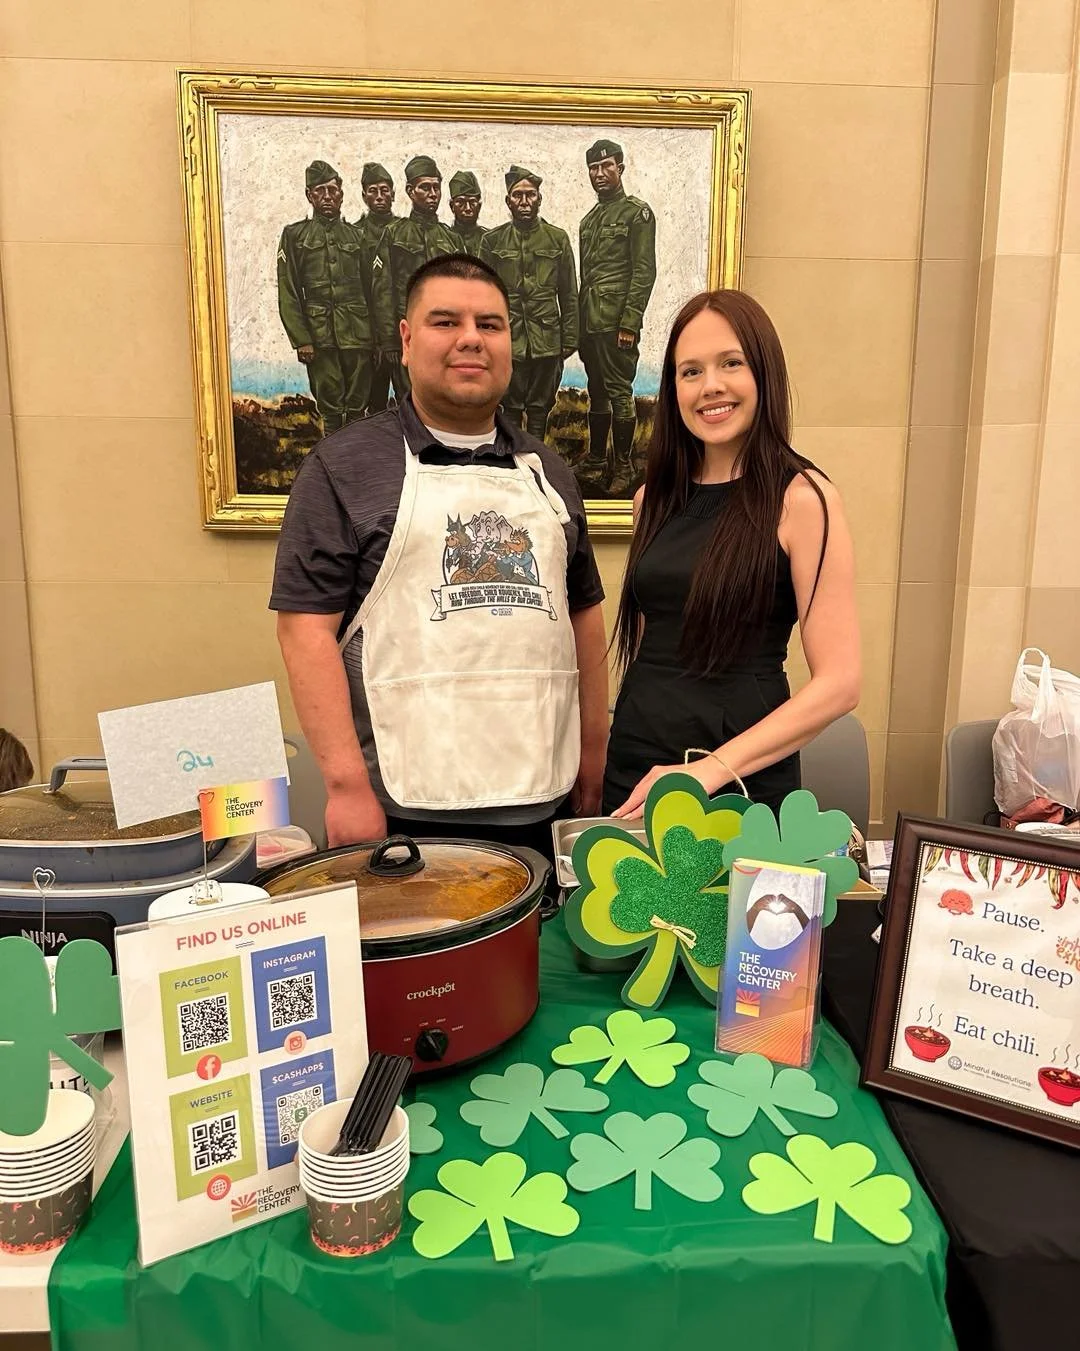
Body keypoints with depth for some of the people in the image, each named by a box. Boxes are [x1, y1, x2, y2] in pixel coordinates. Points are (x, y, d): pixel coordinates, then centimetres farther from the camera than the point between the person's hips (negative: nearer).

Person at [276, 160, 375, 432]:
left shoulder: (354, 234, 13)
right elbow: (288, 294, 1)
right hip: (320, 337, -2)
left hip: (357, 336, 2)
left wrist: (373, 333, 5)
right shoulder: (294, 235, 6)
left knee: (357, 409, 3)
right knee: (330, 409, 1)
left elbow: (368, 287, 13)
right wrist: (301, 339, -8)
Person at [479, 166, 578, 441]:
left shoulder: (558, 239, 7)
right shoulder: (493, 240, 6)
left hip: (547, 342, 1)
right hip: (507, 341, 0)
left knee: (540, 409, 6)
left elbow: (569, 295, 9)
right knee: (510, 410, 3)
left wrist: (569, 339, 4)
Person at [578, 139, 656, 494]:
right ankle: (596, 459, 21)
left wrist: (630, 322, -16)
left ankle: (623, 466, 3)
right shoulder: (589, 220, 20)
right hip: (590, 322, 7)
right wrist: (579, 322, 14)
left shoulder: (637, 212, -2)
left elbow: (644, 272, -9)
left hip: (617, 322, -7)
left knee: (619, 392, -4)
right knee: (597, 393, 12)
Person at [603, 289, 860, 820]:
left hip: (745, 780, -5)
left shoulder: (802, 498, -10)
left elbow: (838, 682, -14)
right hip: (634, 769, 5)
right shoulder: (654, 497, 6)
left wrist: (712, 770, -20)